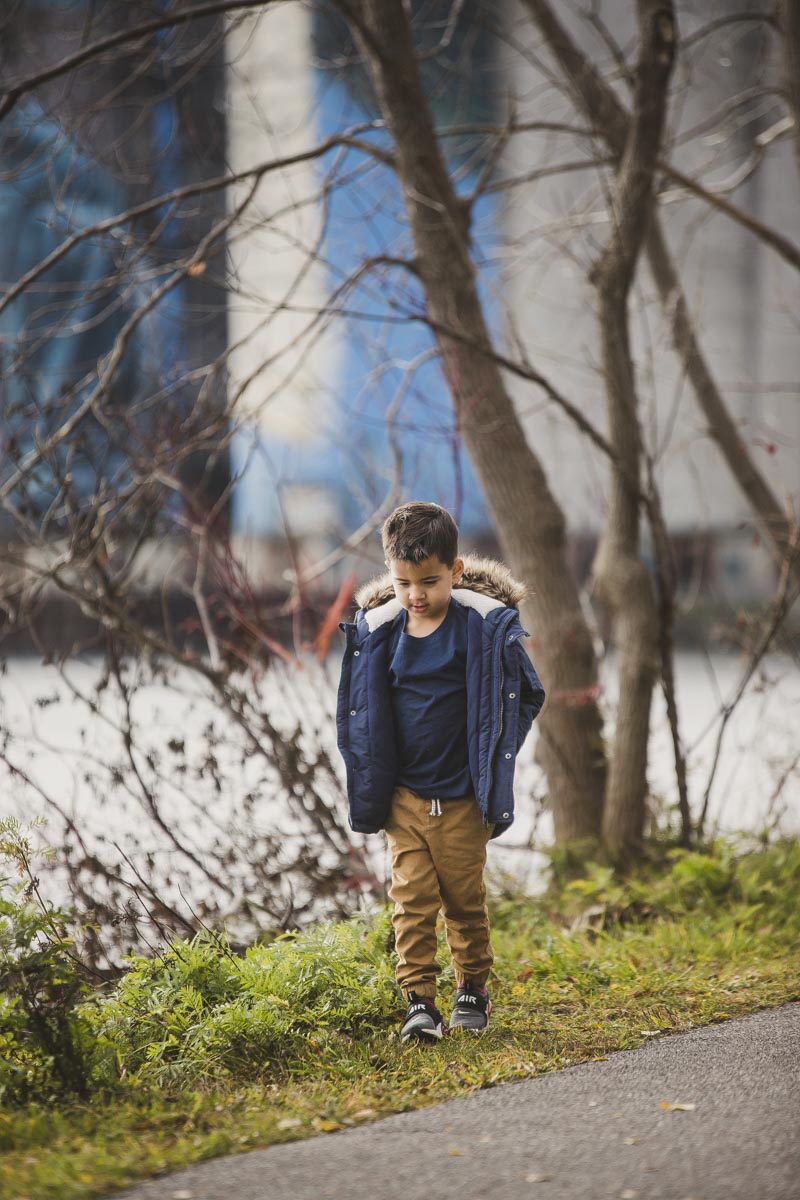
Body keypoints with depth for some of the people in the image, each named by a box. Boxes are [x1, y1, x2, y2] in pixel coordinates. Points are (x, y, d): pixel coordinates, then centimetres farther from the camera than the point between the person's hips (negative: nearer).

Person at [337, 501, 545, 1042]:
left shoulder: (485, 625, -10)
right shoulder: (378, 629, -2)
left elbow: (522, 696, 2)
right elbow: (363, 712, 11)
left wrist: (490, 759, -1)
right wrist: (371, 791, 7)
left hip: (463, 797, -2)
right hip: (404, 795, 2)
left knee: (465, 897, 7)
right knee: (413, 898, -4)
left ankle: (473, 991, 24)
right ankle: (419, 1000, 0)